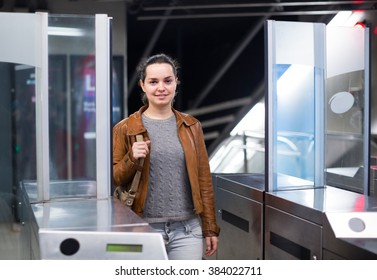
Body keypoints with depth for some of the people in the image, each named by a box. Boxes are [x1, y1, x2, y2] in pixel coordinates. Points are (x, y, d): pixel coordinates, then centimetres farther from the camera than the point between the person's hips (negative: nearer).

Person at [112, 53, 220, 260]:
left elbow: (204, 180, 9)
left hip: (187, 229, 2)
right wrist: (132, 158, -16)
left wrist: (210, 228, 8)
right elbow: (114, 180, 2)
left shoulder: (191, 126, 8)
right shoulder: (125, 129, 1)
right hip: (144, 228, -1)